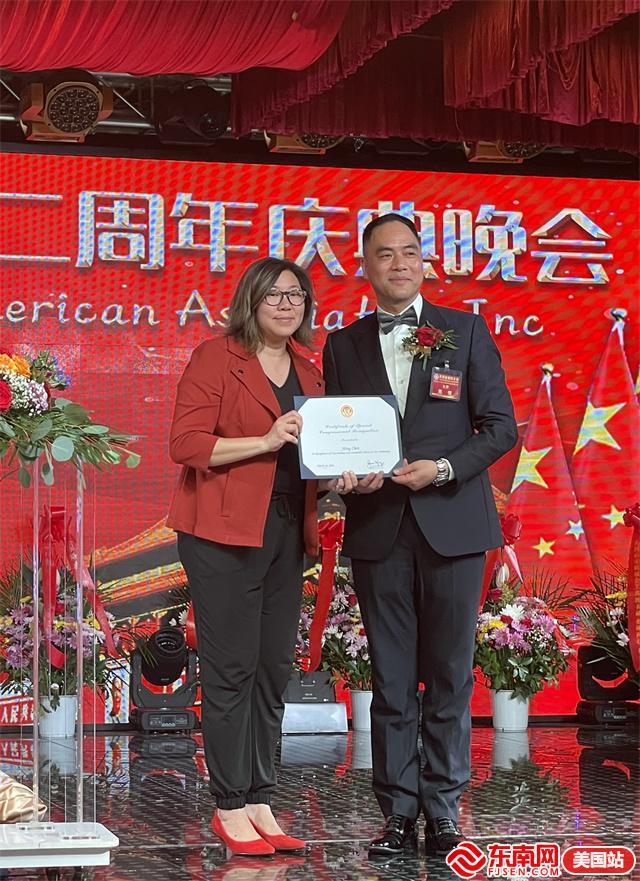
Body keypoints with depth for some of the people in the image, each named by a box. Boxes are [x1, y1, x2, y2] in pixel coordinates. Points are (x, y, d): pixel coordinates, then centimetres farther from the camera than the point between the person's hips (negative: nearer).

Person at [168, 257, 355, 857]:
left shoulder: (307, 374, 17)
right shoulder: (215, 359, -4)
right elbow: (187, 443, -12)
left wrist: (336, 477, 4)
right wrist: (266, 441, -19)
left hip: (287, 532, 7)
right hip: (225, 535, -7)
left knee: (274, 671, 8)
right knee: (231, 670, -5)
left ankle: (259, 803, 15)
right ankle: (230, 809, 2)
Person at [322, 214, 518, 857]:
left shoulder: (465, 330, 5)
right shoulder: (344, 345, 10)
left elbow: (501, 426, 3)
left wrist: (443, 468, -12)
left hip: (451, 524, -1)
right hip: (378, 529, 1)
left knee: (449, 677, 3)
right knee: (391, 682, 4)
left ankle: (443, 810, 11)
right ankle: (398, 812, 10)